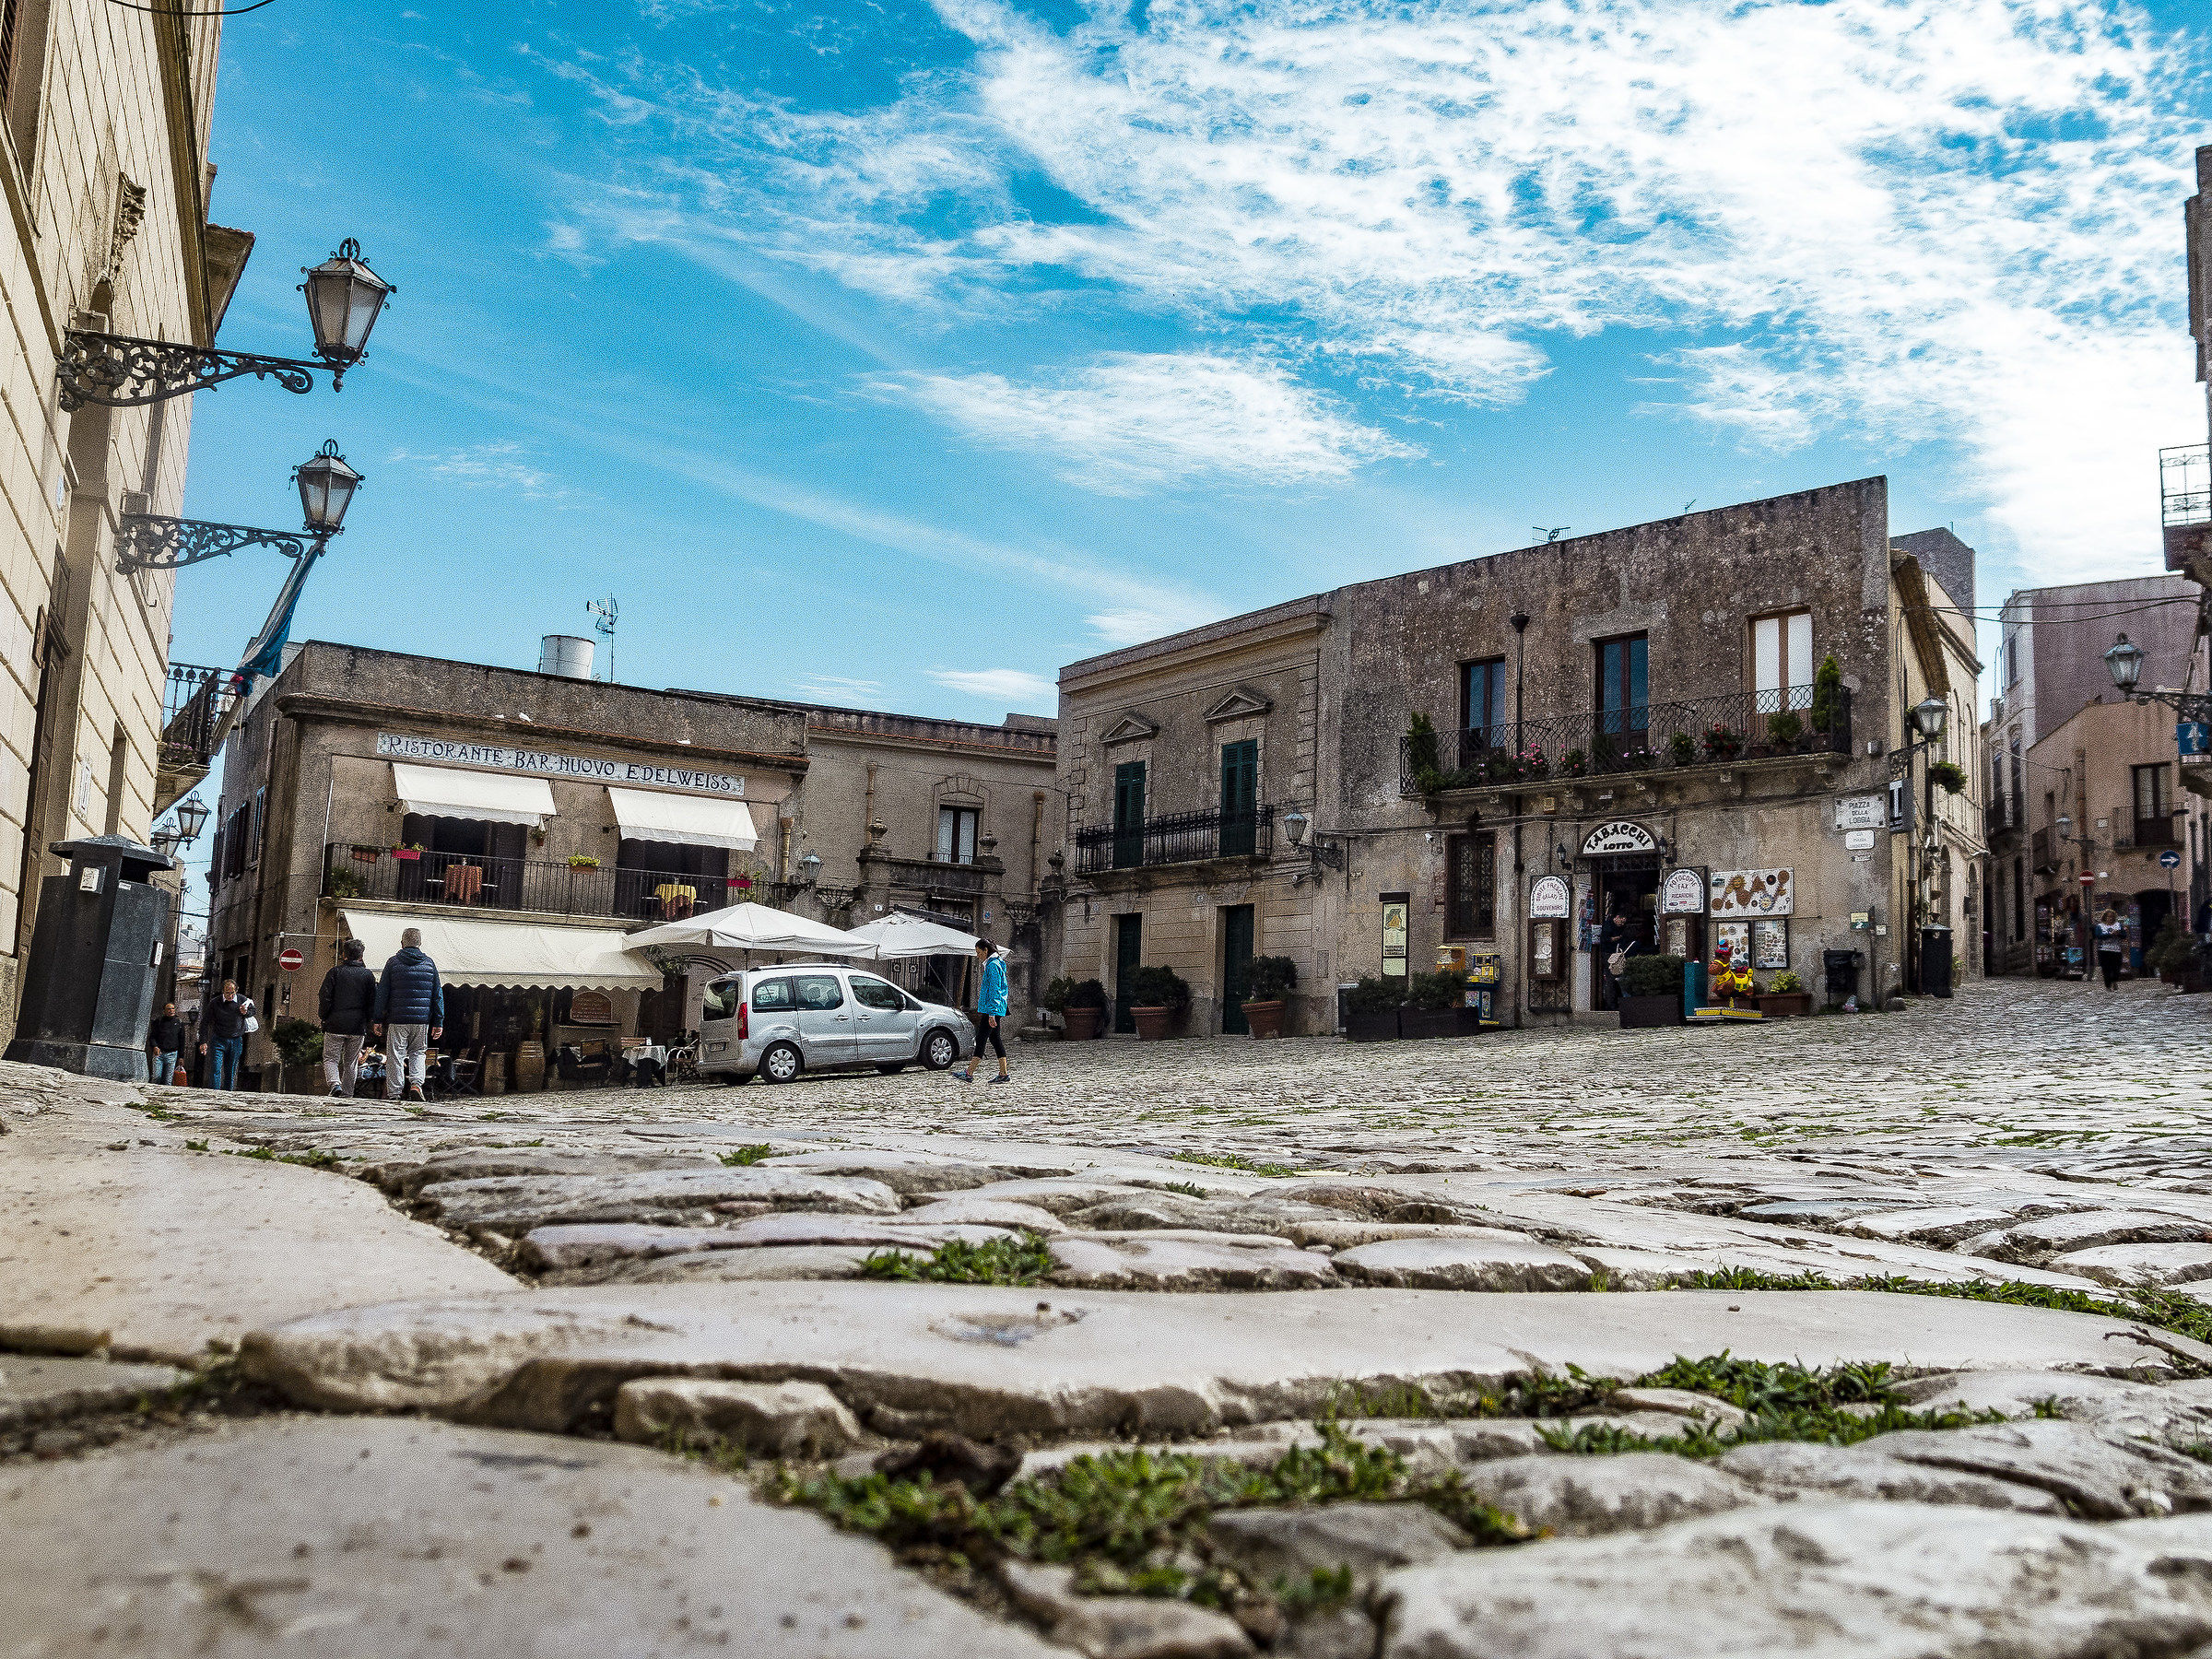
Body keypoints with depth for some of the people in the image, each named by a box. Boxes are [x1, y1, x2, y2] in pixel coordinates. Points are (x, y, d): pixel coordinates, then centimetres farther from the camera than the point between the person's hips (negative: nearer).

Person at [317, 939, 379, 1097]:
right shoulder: (368, 976, 5)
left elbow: (324, 997, -5)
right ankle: (348, 1093, 11)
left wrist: (323, 1017, 7)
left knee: (330, 1058, 6)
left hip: (335, 1025, -2)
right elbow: (372, 1003, 4)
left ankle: (335, 1083, -17)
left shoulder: (335, 972, -1)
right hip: (358, 1027, 2)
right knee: (351, 1063, 11)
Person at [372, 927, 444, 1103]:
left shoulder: (393, 962, 0)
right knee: (417, 1053, 17)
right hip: (422, 1020, 2)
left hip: (397, 1019, -2)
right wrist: (438, 1022, 12)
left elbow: (382, 993, 1)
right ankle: (416, 1084, -3)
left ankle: (393, 1093, 5)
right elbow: (438, 995, 8)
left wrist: (378, 1019, 6)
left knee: (395, 1056, 4)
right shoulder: (429, 963, 6)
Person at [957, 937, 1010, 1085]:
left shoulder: (993, 965, -14)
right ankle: (1003, 1074, 9)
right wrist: (984, 1010, 26)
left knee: (981, 1039, -9)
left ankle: (969, 1074, -9)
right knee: (995, 1039, 9)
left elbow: (994, 991, -20)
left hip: (992, 1009, -10)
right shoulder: (991, 964, 18)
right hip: (993, 1010, 10)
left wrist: (991, 1013, -22)